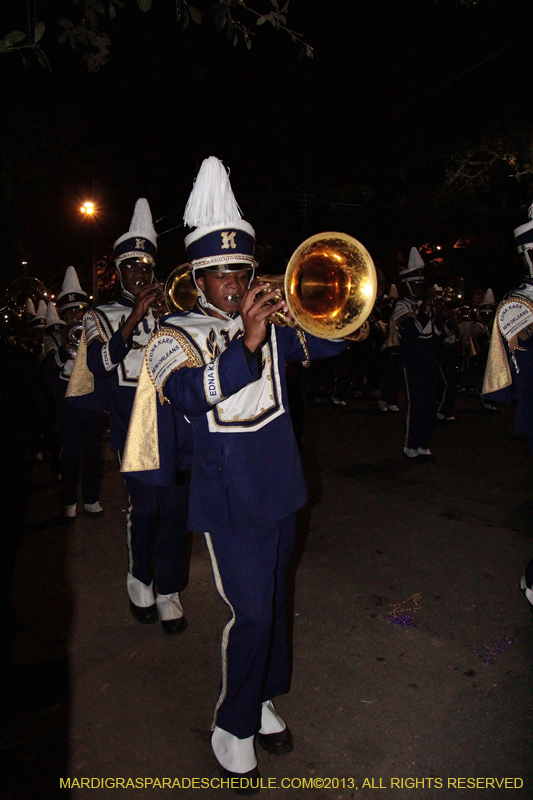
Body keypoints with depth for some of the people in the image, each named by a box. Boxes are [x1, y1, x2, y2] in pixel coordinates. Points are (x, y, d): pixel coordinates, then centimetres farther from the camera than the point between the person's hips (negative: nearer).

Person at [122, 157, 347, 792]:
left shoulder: (269, 322, 5)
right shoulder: (176, 335, -8)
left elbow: (327, 346, 1)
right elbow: (190, 397, -27)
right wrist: (246, 340, -35)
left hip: (280, 488, 5)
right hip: (229, 499, -5)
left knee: (273, 602, 18)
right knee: (250, 614, -2)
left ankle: (263, 698, 41)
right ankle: (232, 731, 22)